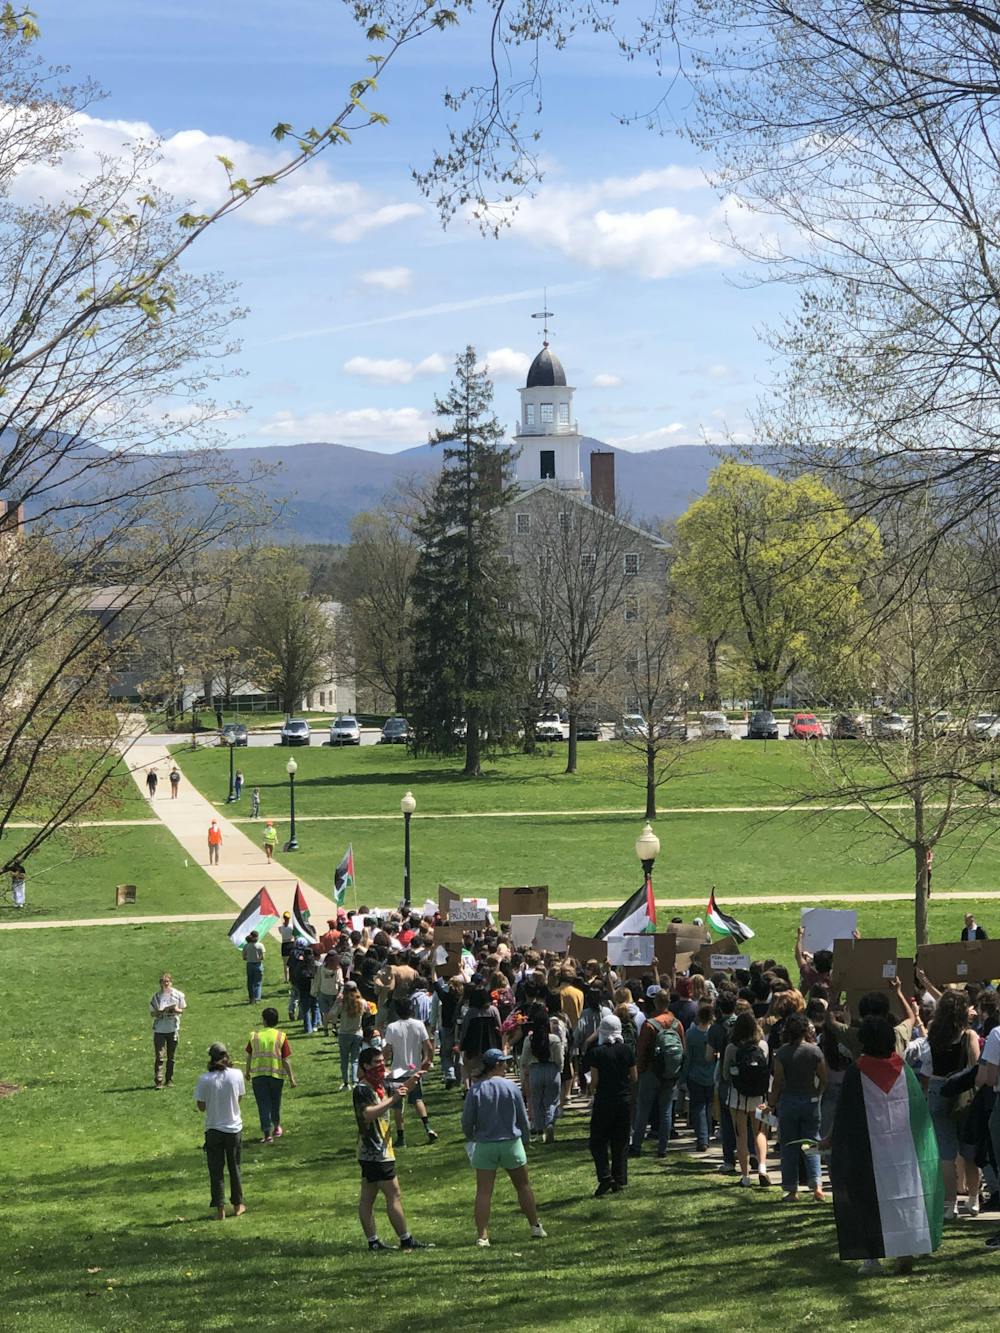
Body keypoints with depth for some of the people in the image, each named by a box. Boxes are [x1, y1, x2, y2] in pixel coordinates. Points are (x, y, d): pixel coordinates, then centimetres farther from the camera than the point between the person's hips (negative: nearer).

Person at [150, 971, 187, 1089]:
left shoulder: (178, 995, 1)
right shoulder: (157, 996, 0)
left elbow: (182, 1010, 7)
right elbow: (152, 1013, 2)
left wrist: (176, 1010, -15)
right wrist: (161, 1011, -18)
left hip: (173, 1029, 1)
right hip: (159, 1029, -1)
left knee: (171, 1057, 8)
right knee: (159, 1056, -9)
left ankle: (169, 1080, 18)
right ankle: (158, 1081, -11)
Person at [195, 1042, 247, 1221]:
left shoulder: (205, 1080, -14)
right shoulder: (236, 1075, -10)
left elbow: (201, 1106, -7)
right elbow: (240, 1098, 3)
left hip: (214, 1129, -2)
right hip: (234, 1128, 2)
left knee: (216, 1170, 7)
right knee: (234, 1168, 17)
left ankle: (220, 1209, 7)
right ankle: (237, 1205, 28)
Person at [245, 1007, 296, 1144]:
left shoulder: (255, 1035, -1)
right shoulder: (281, 1036, -4)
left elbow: (249, 1056, 6)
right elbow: (286, 1060, -6)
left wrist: (247, 1072, 22)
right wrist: (291, 1078, 0)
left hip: (257, 1074, -1)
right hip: (276, 1073, 1)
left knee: (263, 1104, 1)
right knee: (275, 1102, 20)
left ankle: (267, 1134, -8)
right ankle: (276, 1128, 38)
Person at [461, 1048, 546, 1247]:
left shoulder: (475, 1090, -7)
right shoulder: (511, 1087, -7)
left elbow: (467, 1121, -4)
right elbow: (523, 1118, 1)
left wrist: (471, 1138, 17)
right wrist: (524, 1137, 19)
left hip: (485, 1146, 0)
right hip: (511, 1144, 0)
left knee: (484, 1192, 1)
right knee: (523, 1186, 16)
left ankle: (482, 1236, -4)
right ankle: (536, 1227, 23)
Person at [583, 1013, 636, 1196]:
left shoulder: (596, 1052, -10)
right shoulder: (626, 1050, 0)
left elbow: (595, 1080, -9)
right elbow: (634, 1077, 6)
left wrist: (592, 1089, 12)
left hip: (604, 1101, -4)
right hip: (624, 1100, 4)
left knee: (598, 1142, 5)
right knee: (620, 1143, 11)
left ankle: (605, 1177, -10)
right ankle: (620, 1180, 11)